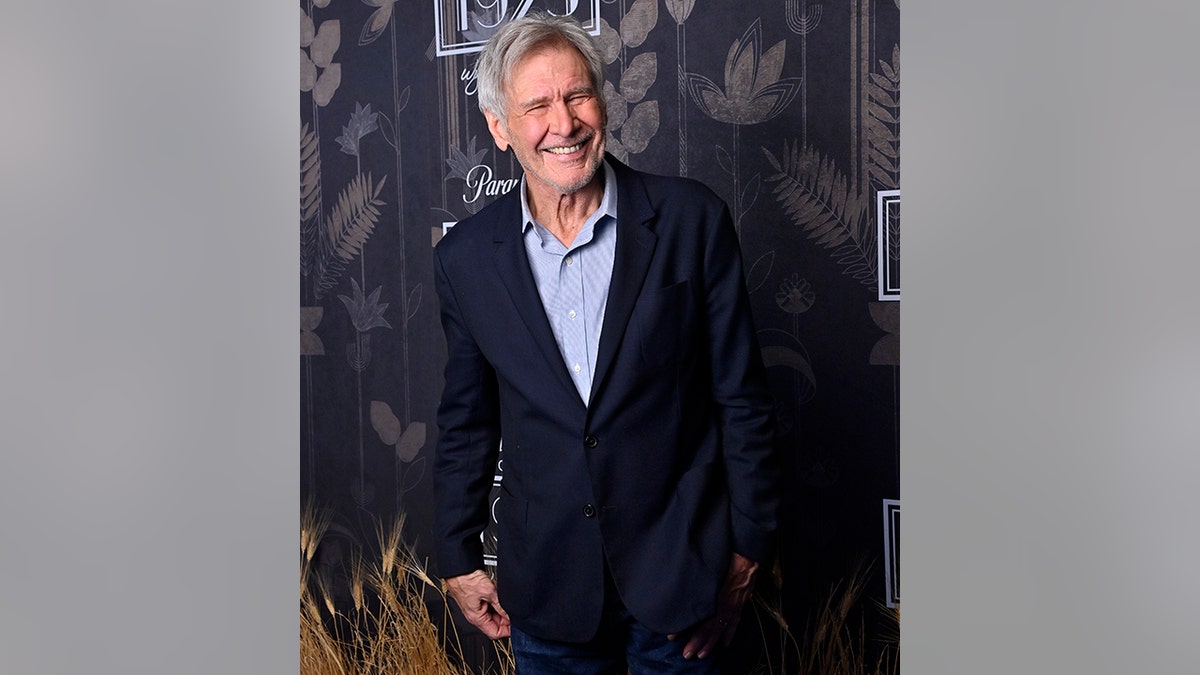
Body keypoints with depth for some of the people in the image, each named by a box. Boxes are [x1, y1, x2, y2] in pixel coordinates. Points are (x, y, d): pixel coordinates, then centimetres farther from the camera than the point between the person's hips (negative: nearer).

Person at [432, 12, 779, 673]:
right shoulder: (465, 257, -4)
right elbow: (467, 423, 6)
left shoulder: (693, 220, -10)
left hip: (679, 570, -1)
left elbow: (740, 398, -5)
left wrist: (746, 550, -2)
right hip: (546, 584, 2)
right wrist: (458, 562, 10)